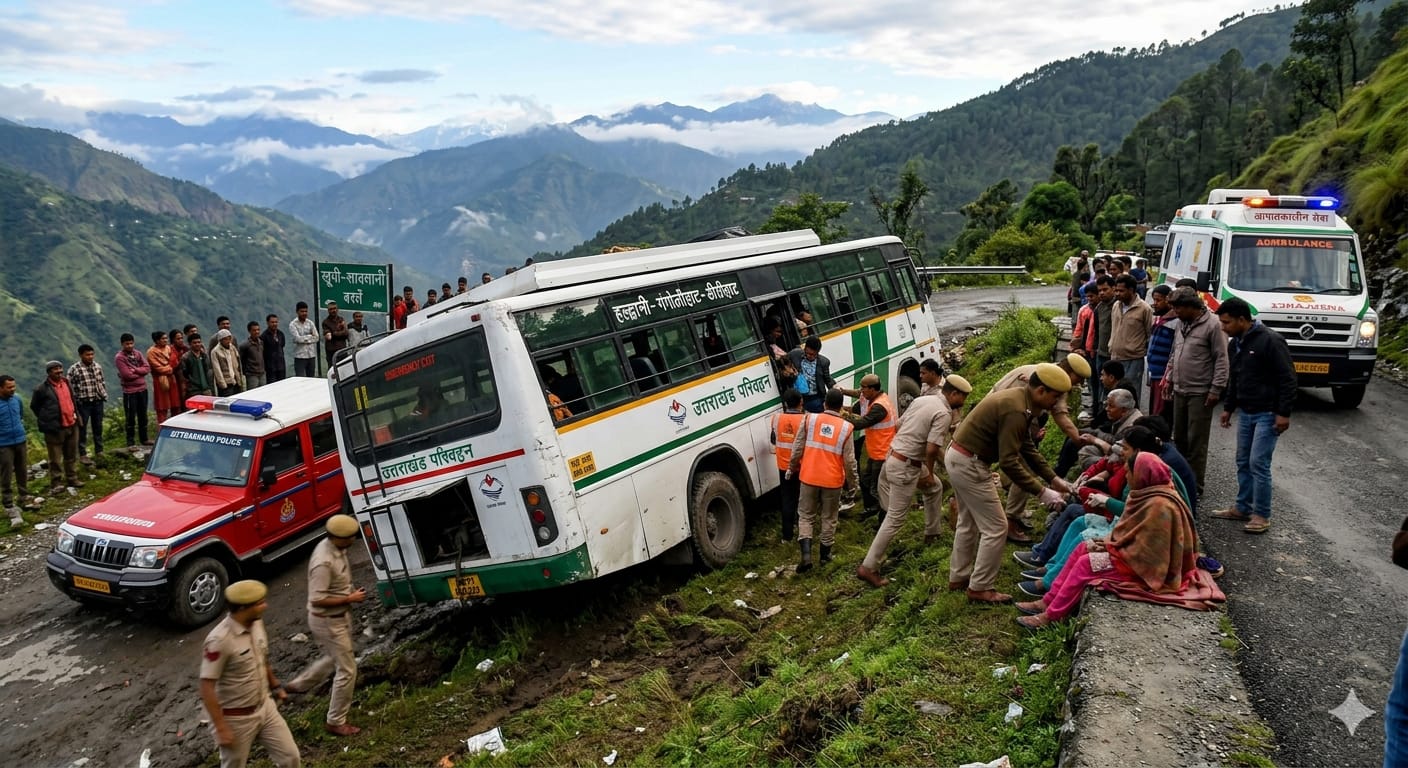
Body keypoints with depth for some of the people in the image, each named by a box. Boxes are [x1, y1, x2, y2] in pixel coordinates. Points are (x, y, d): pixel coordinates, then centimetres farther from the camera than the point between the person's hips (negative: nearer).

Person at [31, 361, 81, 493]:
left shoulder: (66, 382, 8)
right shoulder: (42, 389, -11)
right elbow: (34, 406, 0)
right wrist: (46, 420, 1)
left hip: (71, 425, 6)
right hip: (55, 428, -6)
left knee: (72, 455, 15)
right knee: (56, 458, 1)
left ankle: (72, 479, 26)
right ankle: (56, 483, 9)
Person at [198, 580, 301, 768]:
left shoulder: (256, 623, -5)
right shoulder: (219, 640, -28)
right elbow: (207, 687, -24)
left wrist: (275, 685, 25)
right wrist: (221, 728, -22)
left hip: (265, 707, 7)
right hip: (236, 719, -6)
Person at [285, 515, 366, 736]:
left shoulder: (334, 547, -3)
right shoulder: (324, 562, -32)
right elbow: (317, 599, -30)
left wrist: (350, 592, 3)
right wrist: (350, 599, -24)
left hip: (339, 616, 9)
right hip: (328, 621, -9)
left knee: (334, 657, 29)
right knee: (347, 669, 0)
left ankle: (298, 684, 48)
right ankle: (336, 722, 14)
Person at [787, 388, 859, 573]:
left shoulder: (810, 419, -5)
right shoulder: (845, 427, -7)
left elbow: (797, 448, -1)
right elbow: (849, 460, -5)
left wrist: (791, 468, 14)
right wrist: (852, 482, 10)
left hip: (809, 477, 0)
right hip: (833, 480, 0)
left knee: (806, 515, 10)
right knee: (829, 518, 17)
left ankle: (806, 555, -5)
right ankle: (825, 554, 27)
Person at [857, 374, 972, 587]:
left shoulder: (921, 399, 9)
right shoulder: (943, 413, -16)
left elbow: (899, 425, 16)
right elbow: (932, 449, -23)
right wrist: (930, 472, -5)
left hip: (894, 455, 9)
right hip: (906, 467, -9)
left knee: (935, 487, 30)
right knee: (895, 519, -4)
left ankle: (933, 533, 44)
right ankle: (868, 567, -4)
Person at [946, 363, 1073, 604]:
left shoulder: (1019, 401, 7)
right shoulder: (1016, 411, -24)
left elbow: (1028, 447, 15)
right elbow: (1009, 462, -26)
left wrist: (1054, 479, 12)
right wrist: (1041, 492, -21)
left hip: (959, 457, 10)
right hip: (969, 464, -10)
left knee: (969, 523, 22)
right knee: (995, 528, -1)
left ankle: (959, 577, 34)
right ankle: (979, 588, 7)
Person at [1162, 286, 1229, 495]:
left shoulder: (1212, 325, -14)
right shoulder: (1182, 323, 11)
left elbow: (1221, 360, -14)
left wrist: (1216, 389, -16)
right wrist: (1169, 379, 19)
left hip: (1200, 393, -8)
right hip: (1179, 391, 8)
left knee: (1196, 441, -3)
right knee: (1179, 438, 15)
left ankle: (1196, 485, 5)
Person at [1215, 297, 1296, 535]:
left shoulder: (1270, 341, -16)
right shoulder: (1237, 343, 11)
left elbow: (1287, 379, -18)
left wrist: (1283, 413, -20)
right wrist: (1228, 407, 22)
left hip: (1267, 414, -8)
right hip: (1245, 412, 8)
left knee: (1258, 464, -7)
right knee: (1243, 462, 13)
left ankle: (1262, 515, 2)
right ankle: (1243, 508, 24)